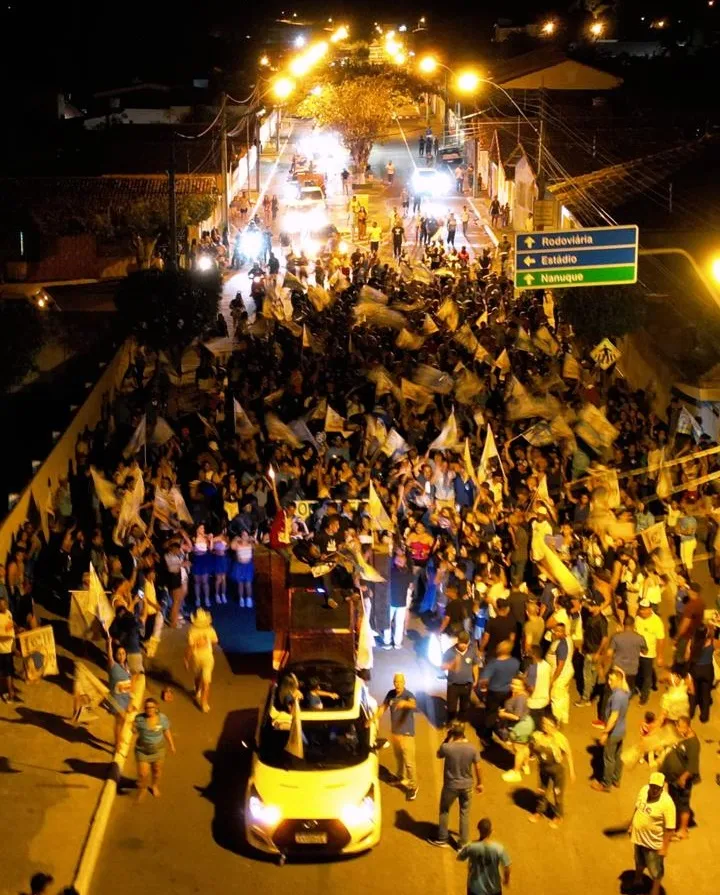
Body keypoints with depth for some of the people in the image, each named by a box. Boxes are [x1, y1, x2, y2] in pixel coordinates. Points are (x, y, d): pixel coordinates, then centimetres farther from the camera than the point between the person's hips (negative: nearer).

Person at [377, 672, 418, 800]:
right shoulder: (390, 694, -4)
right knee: (398, 757, 25)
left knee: (409, 761, -3)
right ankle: (402, 777, 47)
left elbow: (413, 704, -46)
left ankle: (413, 786, 9)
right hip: (394, 732, 6)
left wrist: (404, 703, -67)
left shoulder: (408, 695, -23)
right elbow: (383, 707, 9)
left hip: (406, 733, -6)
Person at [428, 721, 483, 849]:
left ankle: (442, 839, 33)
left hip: (450, 785, -1)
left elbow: (438, 755, 2)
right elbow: (478, 768, -5)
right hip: (466, 785, 2)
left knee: (444, 811, 21)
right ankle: (464, 843, 25)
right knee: (465, 813, 18)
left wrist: (447, 738, -3)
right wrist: (479, 783, 11)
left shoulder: (447, 747, -22)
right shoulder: (472, 748, -16)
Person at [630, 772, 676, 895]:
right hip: (638, 837, 7)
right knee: (639, 862, 31)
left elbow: (669, 829, -24)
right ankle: (638, 881, 57)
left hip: (653, 842, -7)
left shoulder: (667, 803, -30)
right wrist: (631, 825, 15)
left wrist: (664, 847, -21)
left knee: (656, 871, 11)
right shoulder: (643, 790, -11)